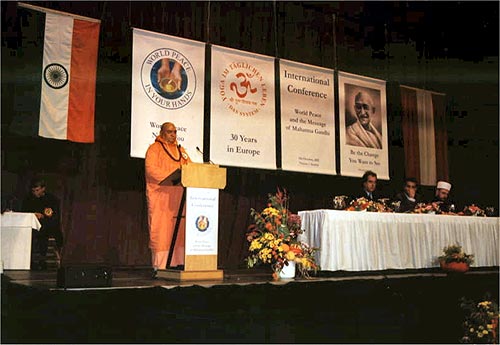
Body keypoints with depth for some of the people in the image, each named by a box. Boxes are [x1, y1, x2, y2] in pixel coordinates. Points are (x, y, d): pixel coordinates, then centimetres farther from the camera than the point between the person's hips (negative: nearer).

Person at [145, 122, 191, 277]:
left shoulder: (180, 150, 22)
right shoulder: (154, 149, 2)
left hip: (178, 197, 6)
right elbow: (151, 169, -12)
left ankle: (177, 264, 3)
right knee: (161, 231, -7)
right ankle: (159, 267, -5)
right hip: (160, 197, -6)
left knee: (178, 230, 1)